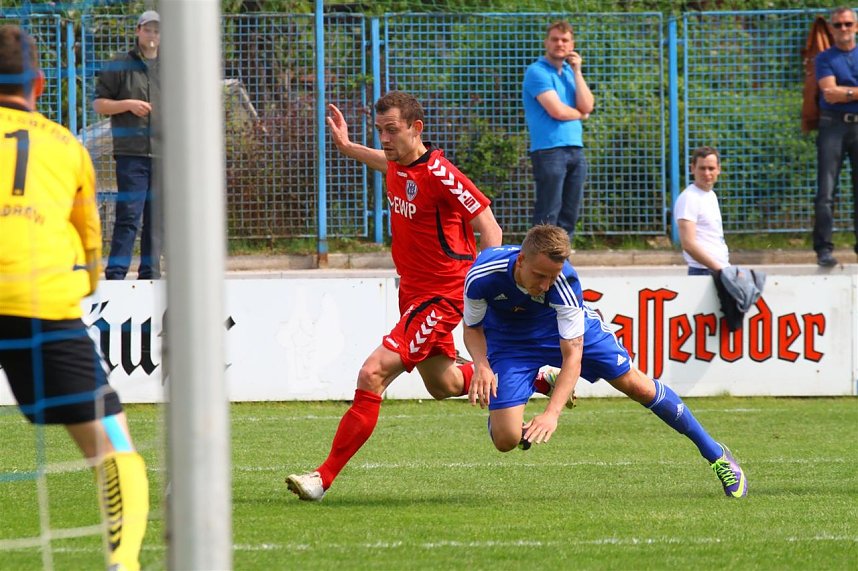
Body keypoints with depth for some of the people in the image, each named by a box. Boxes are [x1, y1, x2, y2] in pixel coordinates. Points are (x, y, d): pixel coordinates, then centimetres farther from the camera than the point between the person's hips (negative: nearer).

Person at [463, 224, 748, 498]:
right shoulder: (481, 276, -35)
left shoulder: (564, 281, -37)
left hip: (562, 325, 0)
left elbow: (572, 355, -36)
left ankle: (715, 454, 16)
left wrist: (552, 412, -48)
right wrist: (481, 365, -35)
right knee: (506, 441, -14)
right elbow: (473, 328, -14)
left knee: (635, 384, -1)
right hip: (508, 338, 0)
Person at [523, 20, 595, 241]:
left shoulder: (570, 71, 17)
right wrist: (579, 114, 5)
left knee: (569, 215, 8)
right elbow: (557, 110, -15)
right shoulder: (537, 72, -6)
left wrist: (577, 71, 1)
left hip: (575, 149, 8)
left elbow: (587, 106, 4)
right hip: (549, 150, -8)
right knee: (548, 216, -10)